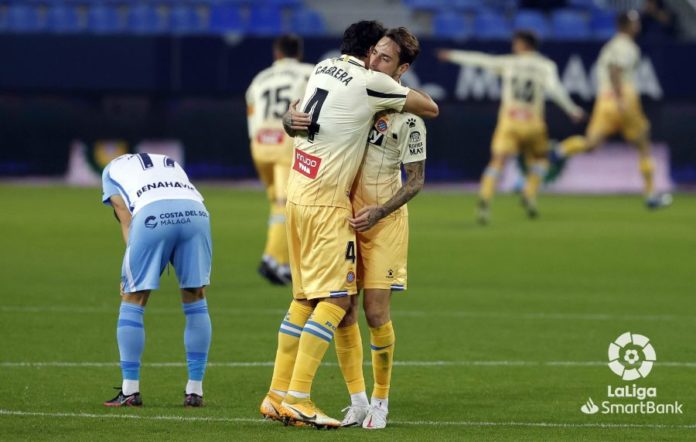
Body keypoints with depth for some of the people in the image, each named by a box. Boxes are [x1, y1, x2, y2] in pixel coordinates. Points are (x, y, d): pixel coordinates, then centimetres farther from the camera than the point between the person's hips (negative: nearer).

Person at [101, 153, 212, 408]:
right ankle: (195, 390, 18)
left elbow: (125, 218, 17)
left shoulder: (112, 169, 33)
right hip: (195, 212, 3)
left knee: (133, 300, 11)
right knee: (195, 299, 17)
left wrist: (130, 271, 10)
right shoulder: (171, 164, 41)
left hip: (152, 214, -3)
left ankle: (130, 391, 12)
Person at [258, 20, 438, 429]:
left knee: (304, 299, 12)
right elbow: (430, 108, 0)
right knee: (335, 298, -8)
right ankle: (298, 398, -14)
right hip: (327, 202, -8)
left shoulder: (322, 69, 12)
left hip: (298, 193, 8)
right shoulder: (370, 83, -10)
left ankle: (278, 395, 12)